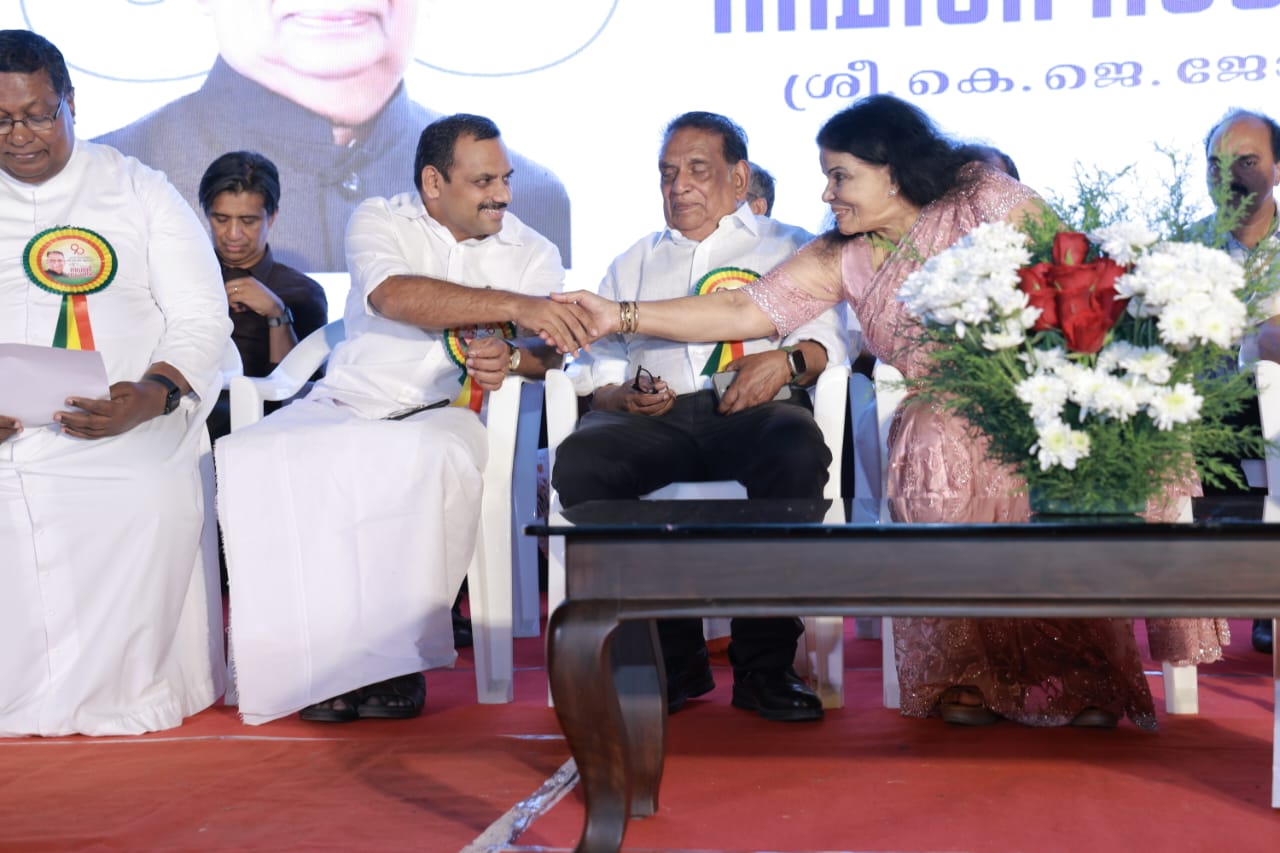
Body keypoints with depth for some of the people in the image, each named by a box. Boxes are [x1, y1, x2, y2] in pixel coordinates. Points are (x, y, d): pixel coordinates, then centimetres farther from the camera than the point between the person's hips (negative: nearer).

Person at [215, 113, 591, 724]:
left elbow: (553, 353, -1)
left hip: (445, 411, -1)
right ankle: (319, 657, -21)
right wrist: (514, 306, -29)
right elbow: (395, 295, -18)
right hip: (350, 401, 1)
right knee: (247, 458, -27)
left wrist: (511, 356, -26)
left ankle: (396, 657, -23)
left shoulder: (532, 252, 12)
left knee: (441, 462, -38)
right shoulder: (379, 222, 5)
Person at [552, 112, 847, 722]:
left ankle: (764, 664, -29)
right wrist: (624, 394, -2)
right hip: (655, 420, 2)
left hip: (753, 413, -2)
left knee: (798, 449, -38)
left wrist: (788, 362, -11)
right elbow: (597, 368, 22)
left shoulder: (788, 247, 26)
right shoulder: (633, 264, 33)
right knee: (580, 459, -32)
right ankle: (671, 656, -24)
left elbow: (829, 337, 11)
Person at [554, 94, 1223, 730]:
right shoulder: (841, 259, 8)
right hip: (942, 416, 3)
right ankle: (972, 679, -16)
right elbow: (745, 310, 4)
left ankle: (1081, 677, -16)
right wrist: (621, 316, -3)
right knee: (937, 454, -28)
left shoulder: (986, 198, -1)